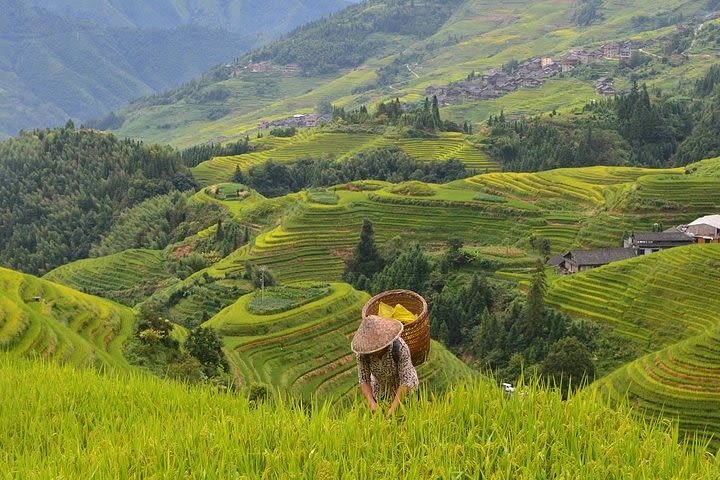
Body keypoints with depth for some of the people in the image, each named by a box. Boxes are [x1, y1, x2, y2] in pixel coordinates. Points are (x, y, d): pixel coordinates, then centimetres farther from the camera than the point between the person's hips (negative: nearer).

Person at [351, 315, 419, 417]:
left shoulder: (400, 348, -36)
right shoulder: (363, 352, -27)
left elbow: (405, 381, -33)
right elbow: (364, 379, -20)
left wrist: (393, 408, -39)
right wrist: (371, 402, -35)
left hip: (404, 389, -3)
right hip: (380, 388, 3)